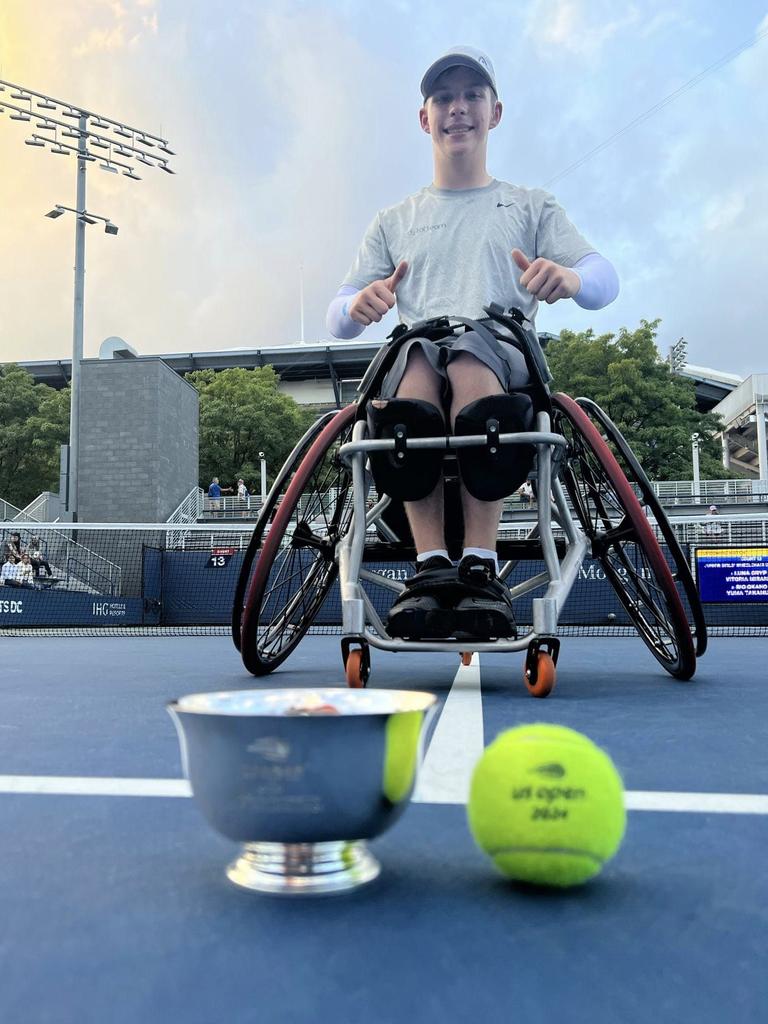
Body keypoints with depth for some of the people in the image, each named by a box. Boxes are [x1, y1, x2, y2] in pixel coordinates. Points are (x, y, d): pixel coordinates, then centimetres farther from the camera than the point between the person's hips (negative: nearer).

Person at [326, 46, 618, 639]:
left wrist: (571, 278, -20)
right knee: (417, 357, -37)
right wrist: (359, 305, -10)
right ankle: (431, 564, -37)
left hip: (504, 357, -1)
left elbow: (605, 279, 6)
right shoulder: (395, 222, 28)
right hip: (415, 357, 1)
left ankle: (481, 567, -37)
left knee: (470, 360, -38)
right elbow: (338, 320, 17)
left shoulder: (531, 207, 24)